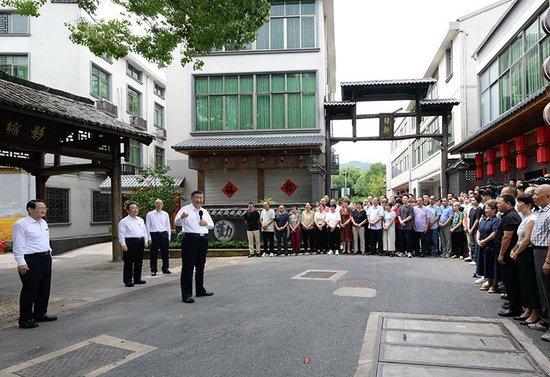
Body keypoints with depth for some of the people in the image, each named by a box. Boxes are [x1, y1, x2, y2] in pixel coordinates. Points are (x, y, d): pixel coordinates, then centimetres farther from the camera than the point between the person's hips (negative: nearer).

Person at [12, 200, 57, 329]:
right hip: (31, 261, -8)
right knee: (29, 290, -3)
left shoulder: (44, 223, 14)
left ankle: (40, 314, 28)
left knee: (44, 289, 15)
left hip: (46, 259, 9)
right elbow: (18, 245, -15)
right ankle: (25, 319, 8)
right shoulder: (21, 224, -11)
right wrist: (21, 263, -20)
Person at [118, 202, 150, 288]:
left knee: (139, 261, 11)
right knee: (129, 262, -4)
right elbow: (121, 234, -8)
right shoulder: (123, 221, -3)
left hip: (140, 242, 6)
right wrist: (123, 244, -16)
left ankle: (137, 279, 22)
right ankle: (127, 281, 4)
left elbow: (145, 231, 20)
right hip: (130, 242, -6)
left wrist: (146, 241, 10)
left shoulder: (141, 220, 17)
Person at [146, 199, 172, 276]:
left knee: (165, 253, 5)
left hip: (164, 234, 2)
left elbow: (168, 226, 13)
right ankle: (153, 270, 12)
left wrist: (169, 236, 8)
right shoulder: (150, 214, 2)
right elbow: (147, 226, 2)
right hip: (154, 235, -2)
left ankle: (165, 268, 16)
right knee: (154, 253, 2)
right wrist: (149, 237, -4)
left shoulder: (165, 214, 11)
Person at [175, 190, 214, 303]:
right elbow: (177, 223, -16)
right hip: (190, 239, -6)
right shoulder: (185, 209, -4)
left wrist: (206, 223, -1)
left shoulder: (204, 211, 15)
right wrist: (182, 217, -38)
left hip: (203, 239, 7)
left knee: (200, 266, 16)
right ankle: (186, 295, -2)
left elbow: (212, 225, 22)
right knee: (188, 267, -6)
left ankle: (200, 290, 30)